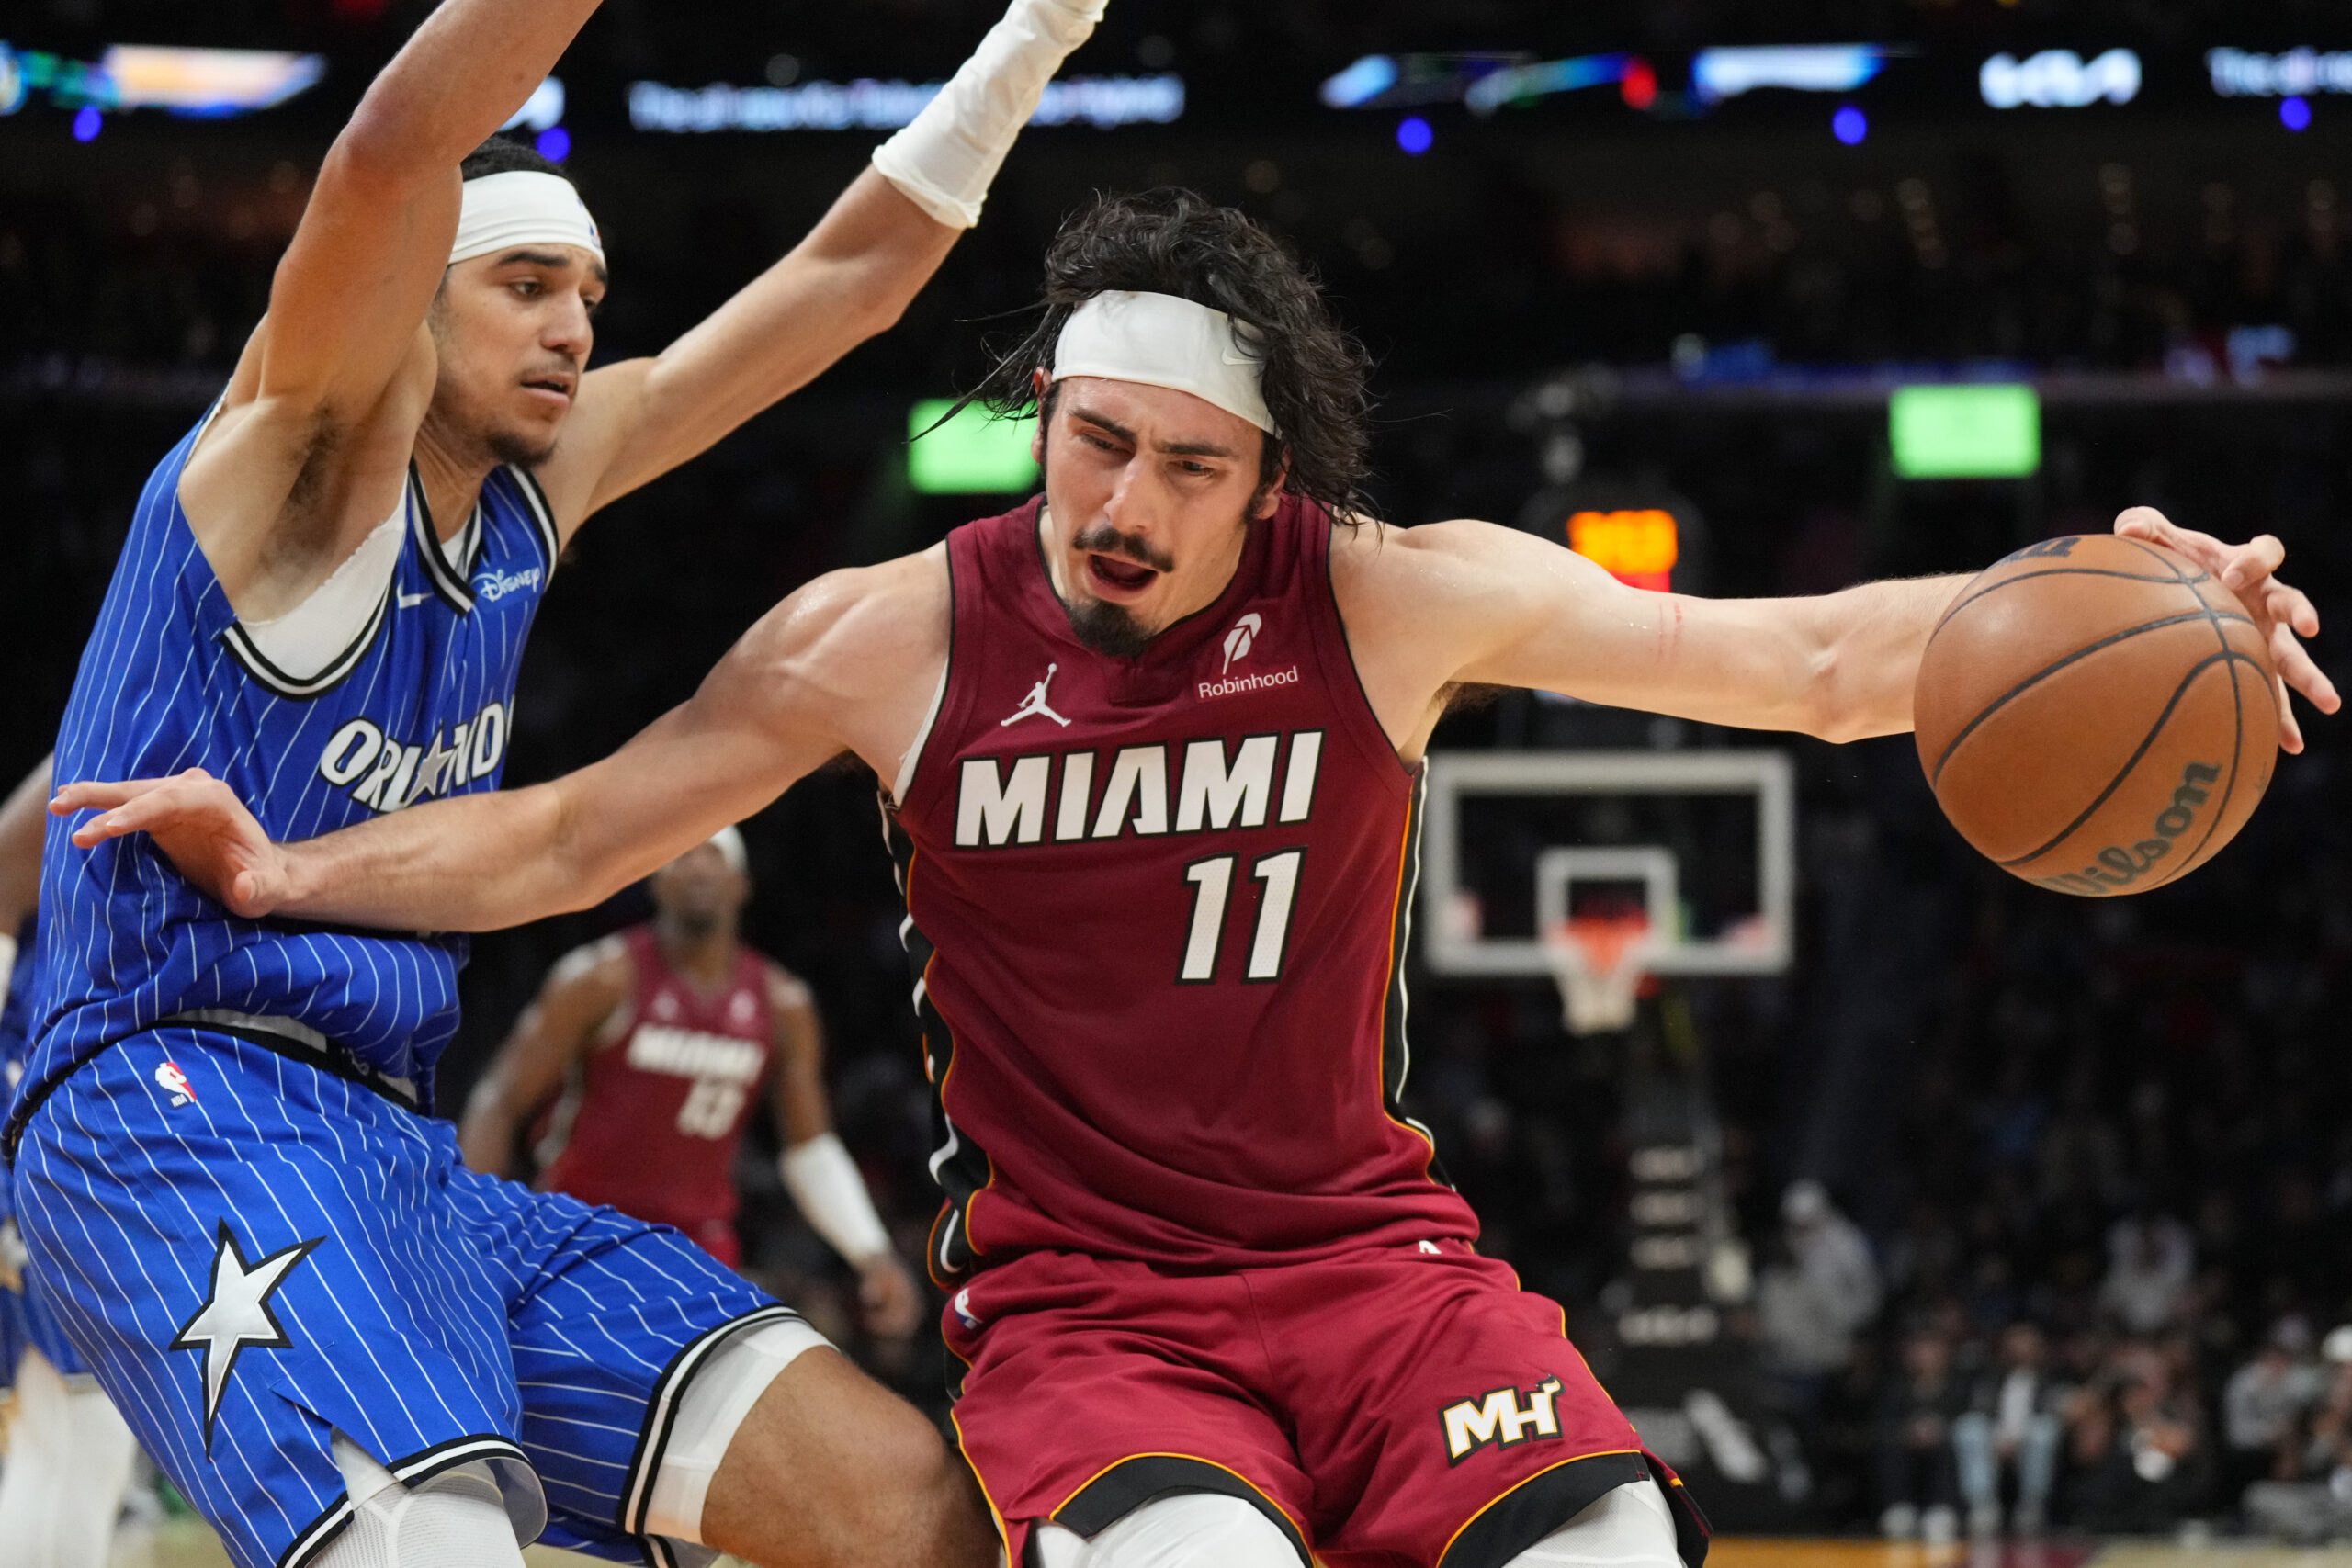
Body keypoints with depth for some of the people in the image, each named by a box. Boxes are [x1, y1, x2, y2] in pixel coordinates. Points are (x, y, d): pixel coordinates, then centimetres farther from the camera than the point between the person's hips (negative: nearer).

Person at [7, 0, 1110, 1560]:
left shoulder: (541, 483, 19)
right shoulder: (314, 445, -2)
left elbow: (846, 276, 22)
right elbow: (401, 145, -21)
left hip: (401, 1146, 8)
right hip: (183, 1108, -8)